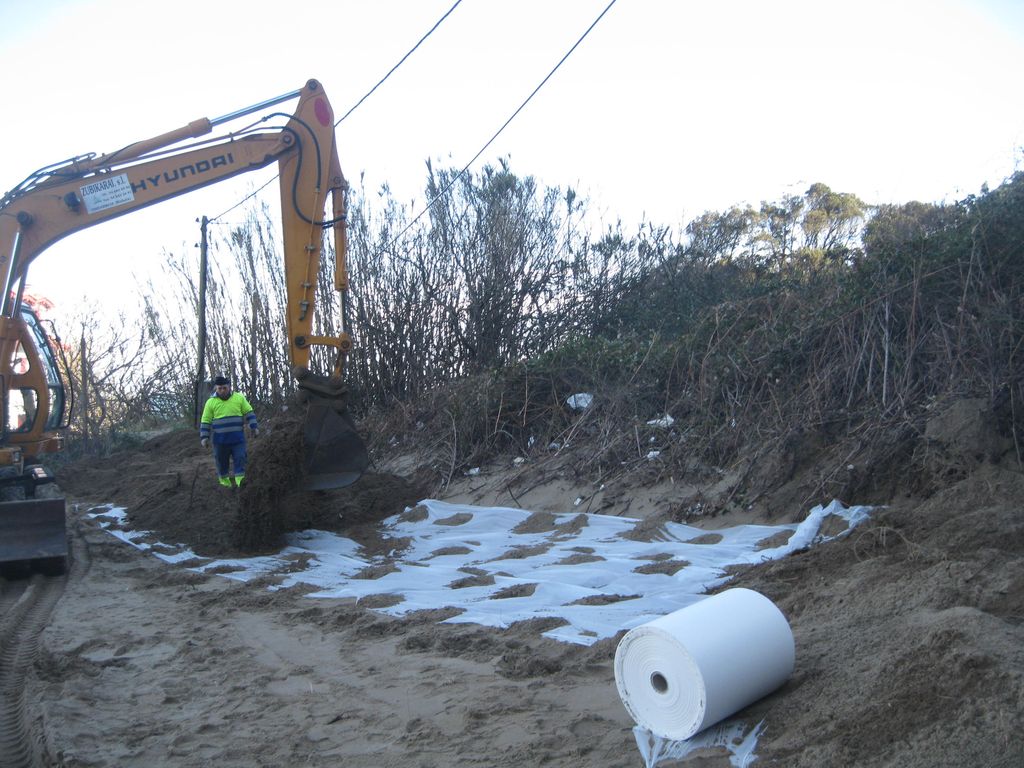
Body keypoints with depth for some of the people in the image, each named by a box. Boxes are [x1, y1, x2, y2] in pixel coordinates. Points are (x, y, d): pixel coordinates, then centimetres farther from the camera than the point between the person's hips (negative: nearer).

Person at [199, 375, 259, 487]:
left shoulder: (239, 398, 2)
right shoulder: (210, 402, 0)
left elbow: (249, 413, 6)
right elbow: (205, 421, 3)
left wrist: (254, 427, -2)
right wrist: (204, 437, -2)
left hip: (238, 438, 0)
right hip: (220, 440, 0)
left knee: (240, 460, -4)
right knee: (222, 463, 8)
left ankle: (240, 484, -2)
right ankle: (225, 484, 21)